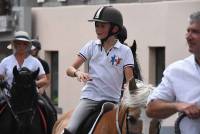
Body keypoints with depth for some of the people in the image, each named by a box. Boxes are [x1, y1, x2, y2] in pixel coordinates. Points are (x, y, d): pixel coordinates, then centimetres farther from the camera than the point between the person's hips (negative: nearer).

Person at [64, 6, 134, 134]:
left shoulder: (125, 51, 2)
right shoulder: (92, 46, 5)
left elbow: (129, 79, -5)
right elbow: (70, 69, 3)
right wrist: (78, 73, -21)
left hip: (112, 100, 0)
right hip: (90, 97, 0)